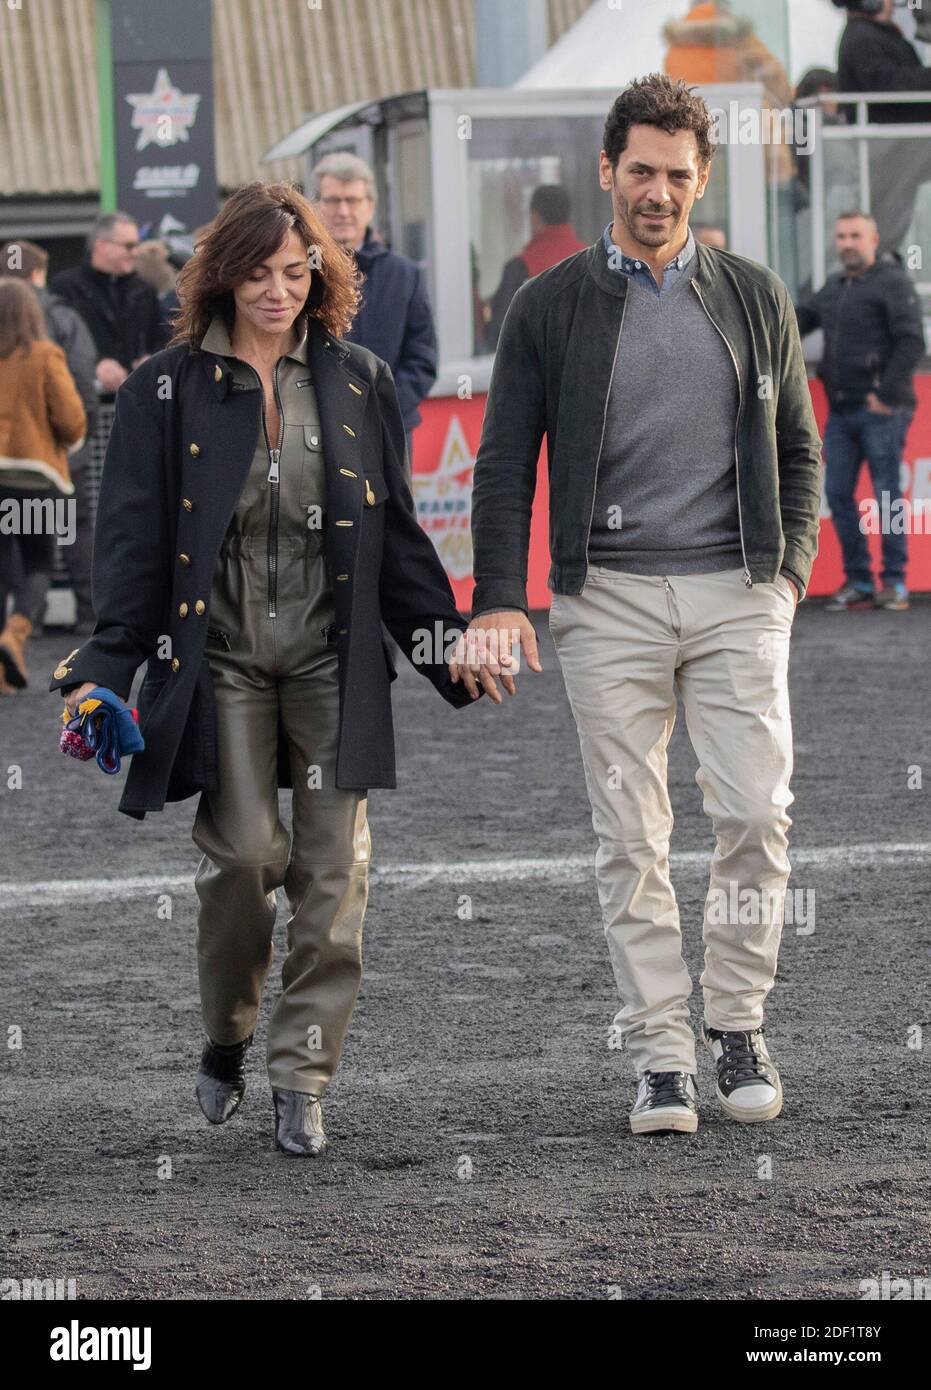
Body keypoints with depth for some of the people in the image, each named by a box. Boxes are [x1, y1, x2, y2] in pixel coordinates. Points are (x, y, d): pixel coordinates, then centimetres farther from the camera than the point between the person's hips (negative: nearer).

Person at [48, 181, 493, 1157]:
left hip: (333, 659, 2)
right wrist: (106, 670, -8)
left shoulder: (357, 383, 9)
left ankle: (301, 1078, 2)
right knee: (242, 853, -11)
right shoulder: (167, 391, 2)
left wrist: (447, 646, 11)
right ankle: (225, 1041, 13)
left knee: (333, 868, -5)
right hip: (220, 658, -2)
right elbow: (133, 543, 0)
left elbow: (398, 535, 14)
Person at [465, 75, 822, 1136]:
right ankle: (660, 1057, 4)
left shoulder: (754, 297, 11)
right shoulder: (550, 306, 6)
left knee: (756, 813, -8)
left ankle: (735, 1021, 10)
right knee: (631, 837, -1)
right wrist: (499, 599, -5)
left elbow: (798, 446, 17)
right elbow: (505, 461, 4)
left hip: (737, 593, 1)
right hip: (607, 600, -1)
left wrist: (790, 566, 3)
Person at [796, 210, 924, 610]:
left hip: (881, 411, -7)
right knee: (838, 493, 2)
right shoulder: (834, 288, 19)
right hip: (841, 411, 7)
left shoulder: (892, 282, -4)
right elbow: (802, 318, 30)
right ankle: (858, 581, 8)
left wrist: (888, 394, -16)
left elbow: (911, 341, -12)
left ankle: (894, 582, -2)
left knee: (887, 494, -6)